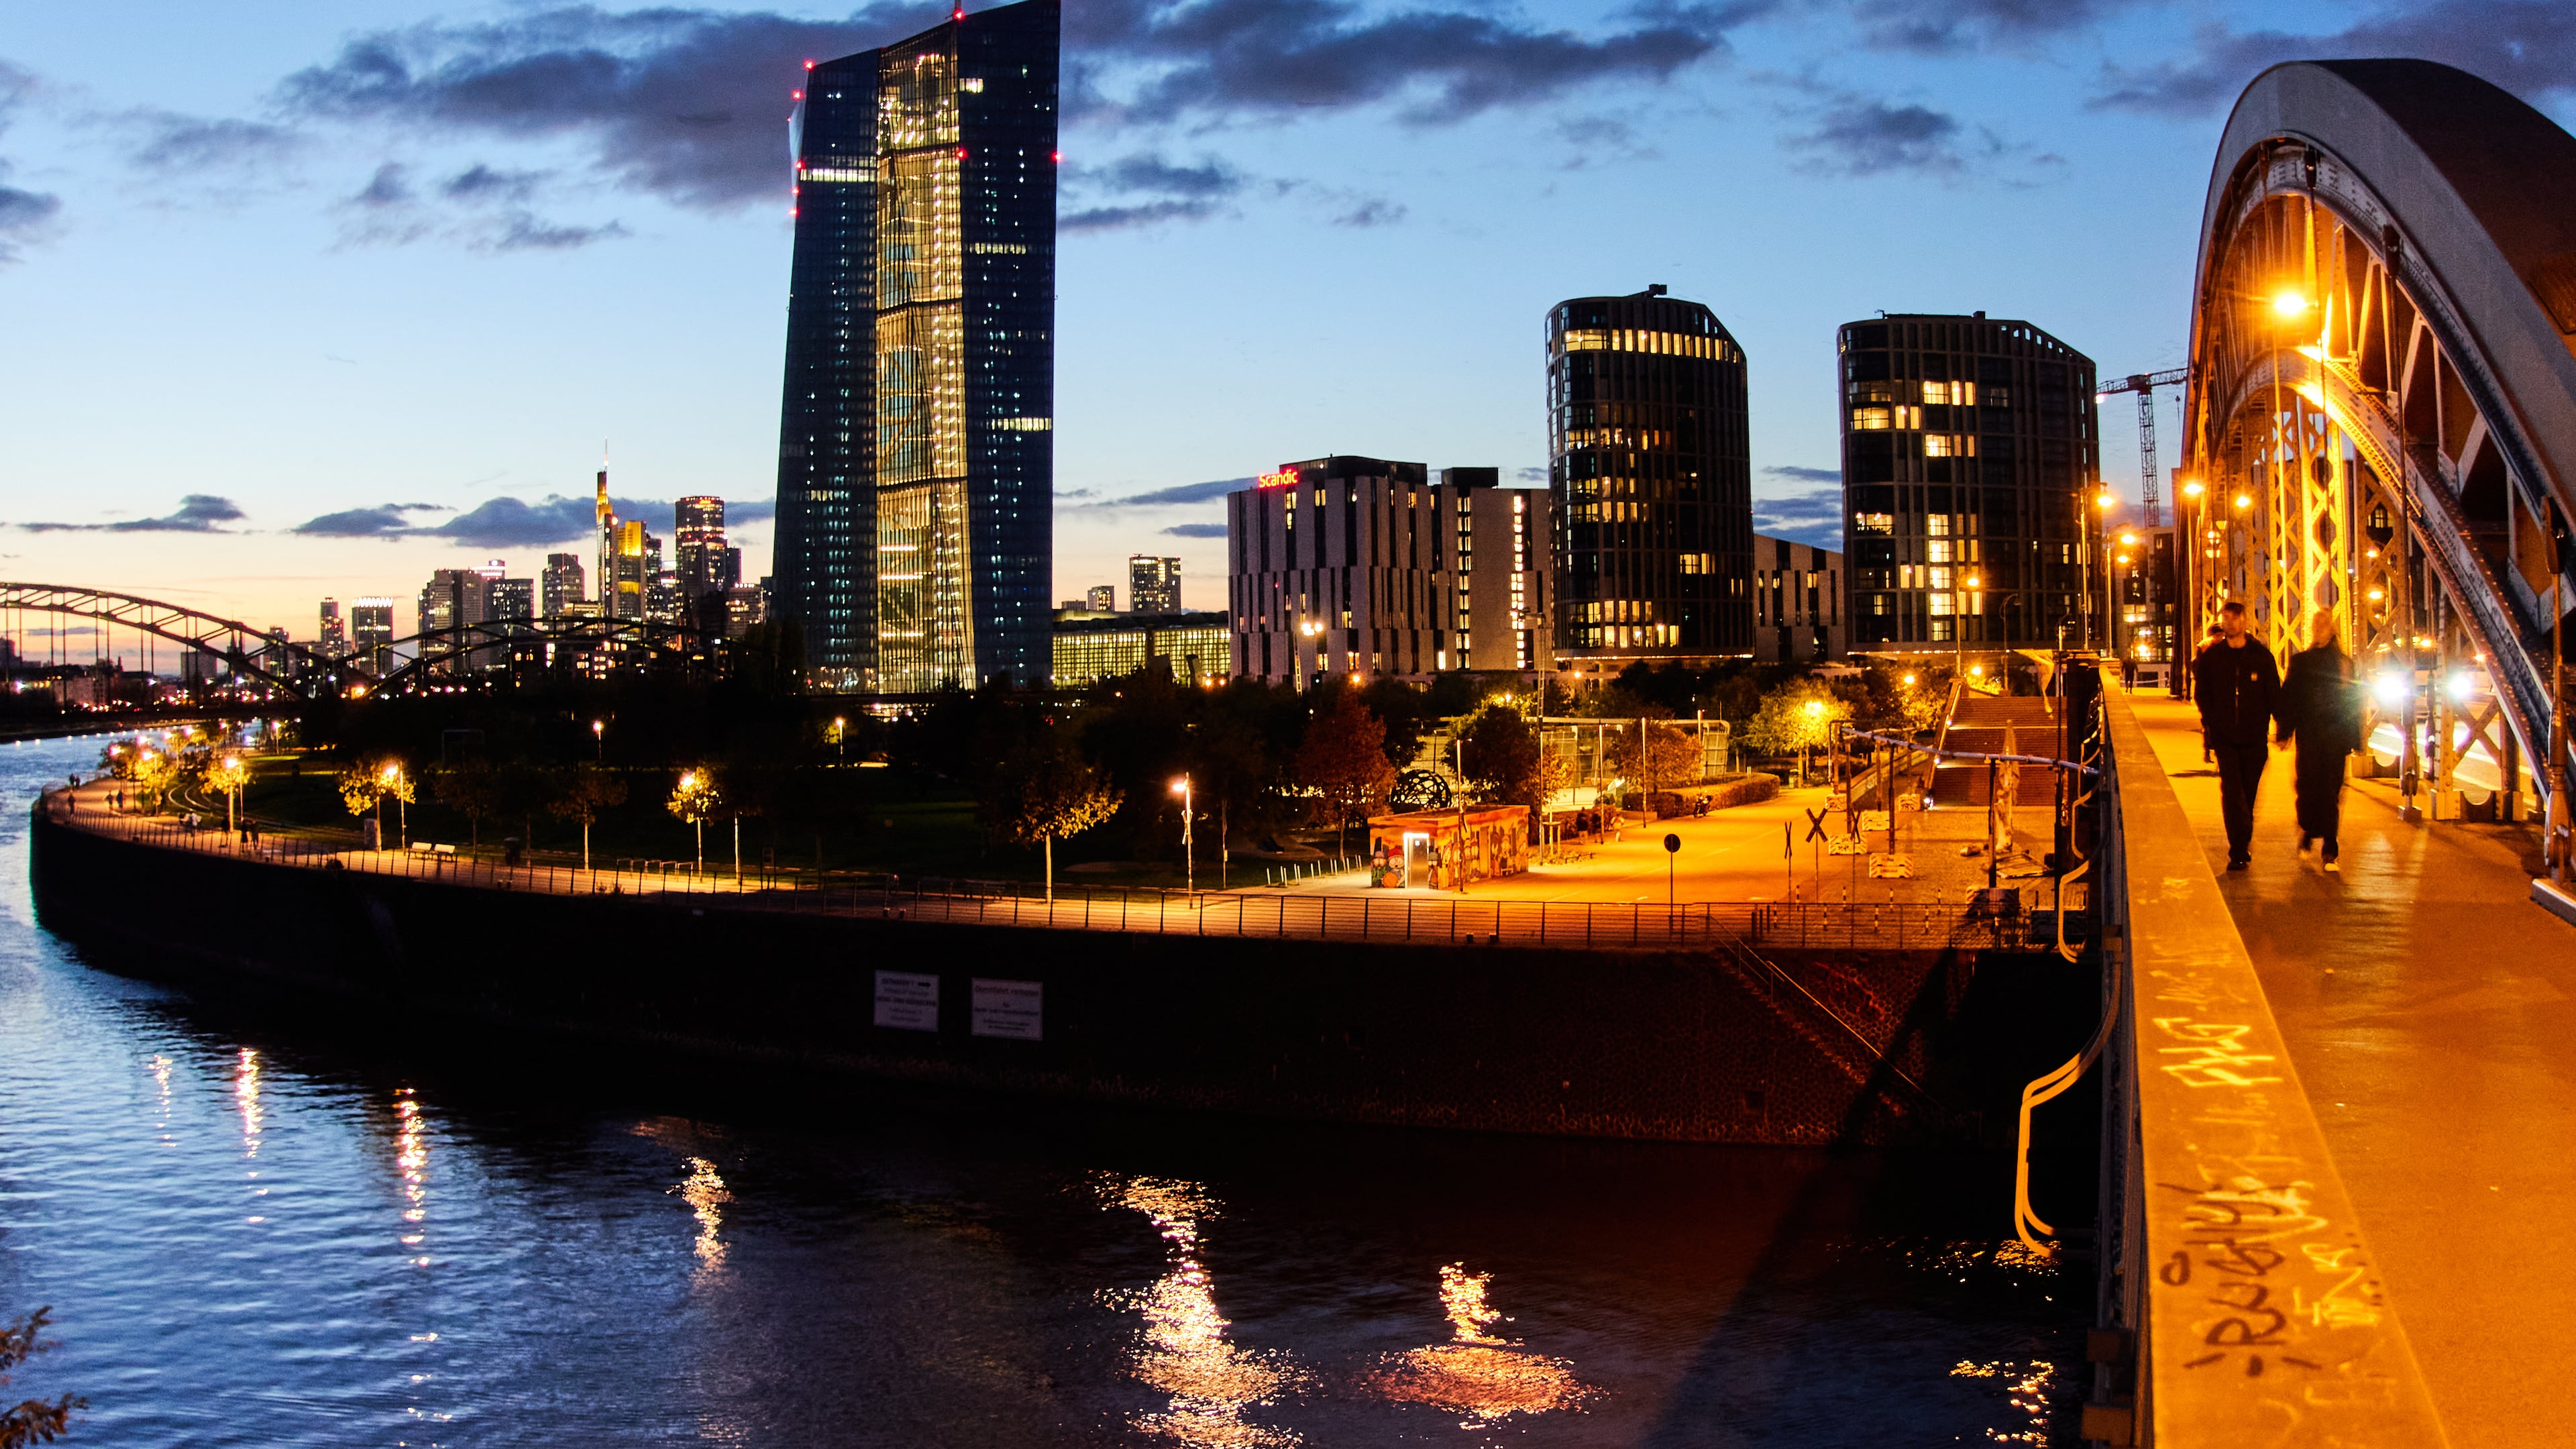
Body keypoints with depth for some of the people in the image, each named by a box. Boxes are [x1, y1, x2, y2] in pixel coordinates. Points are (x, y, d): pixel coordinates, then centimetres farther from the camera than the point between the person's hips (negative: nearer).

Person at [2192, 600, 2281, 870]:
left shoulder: (2261, 656, 4)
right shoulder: (2211, 657, 5)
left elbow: (2274, 694, 5)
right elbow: (2202, 694, 8)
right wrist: (2212, 723, -5)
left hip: (2254, 736, 1)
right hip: (2224, 736, -1)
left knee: (2248, 793, 9)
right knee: (2232, 791, -11)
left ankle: (2241, 848, 24)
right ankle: (2240, 850, -11)